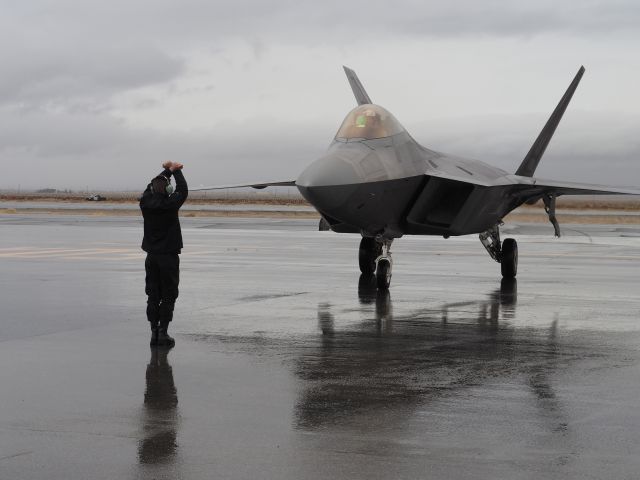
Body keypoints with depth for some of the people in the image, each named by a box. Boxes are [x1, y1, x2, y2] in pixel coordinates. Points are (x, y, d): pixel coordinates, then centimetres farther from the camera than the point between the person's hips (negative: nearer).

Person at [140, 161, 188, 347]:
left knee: (153, 296, 9)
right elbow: (183, 191, 1)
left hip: (151, 256, 5)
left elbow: (152, 186, 16)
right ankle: (163, 333, -3)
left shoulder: (145, 203, -3)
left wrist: (167, 171, 21)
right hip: (169, 257, -5)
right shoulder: (170, 204, -16)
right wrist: (176, 171, 12)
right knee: (168, 296, 1)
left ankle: (154, 332, 8)